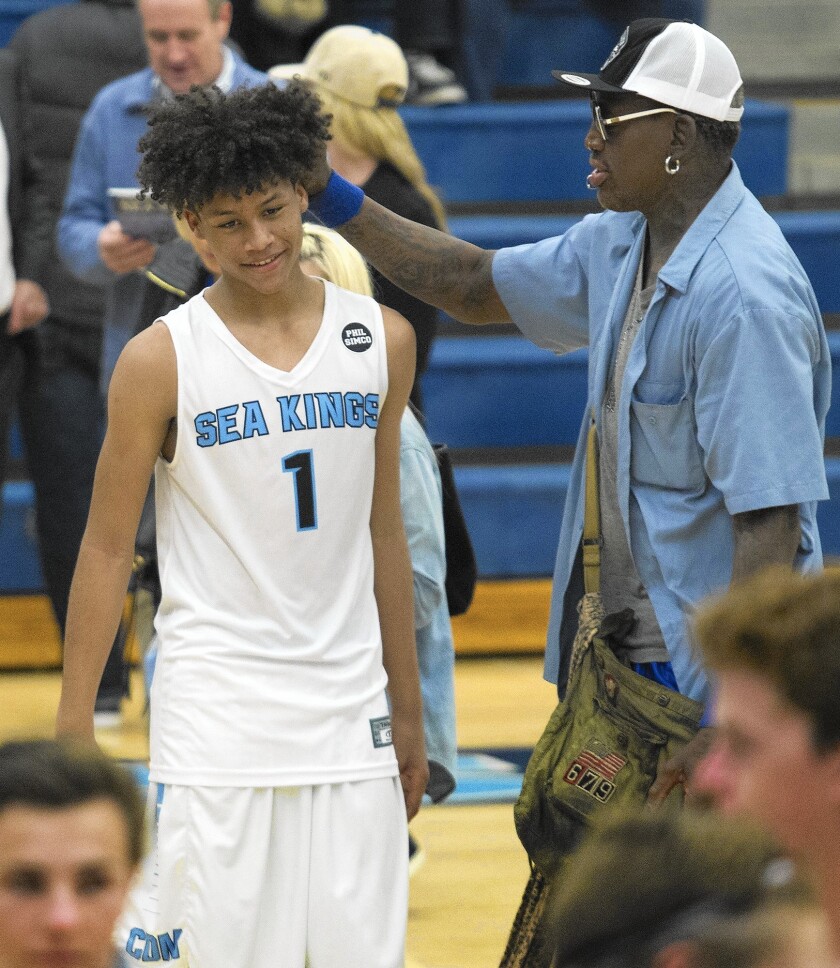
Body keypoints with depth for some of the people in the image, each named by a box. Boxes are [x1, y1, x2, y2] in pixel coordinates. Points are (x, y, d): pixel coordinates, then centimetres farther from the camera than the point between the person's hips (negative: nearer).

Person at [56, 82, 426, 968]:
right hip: (215, 718, -3)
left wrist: (408, 710, 15)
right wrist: (74, 731, -4)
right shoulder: (162, 362, -6)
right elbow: (107, 549, -1)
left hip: (347, 708, 3)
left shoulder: (381, 341, 5)